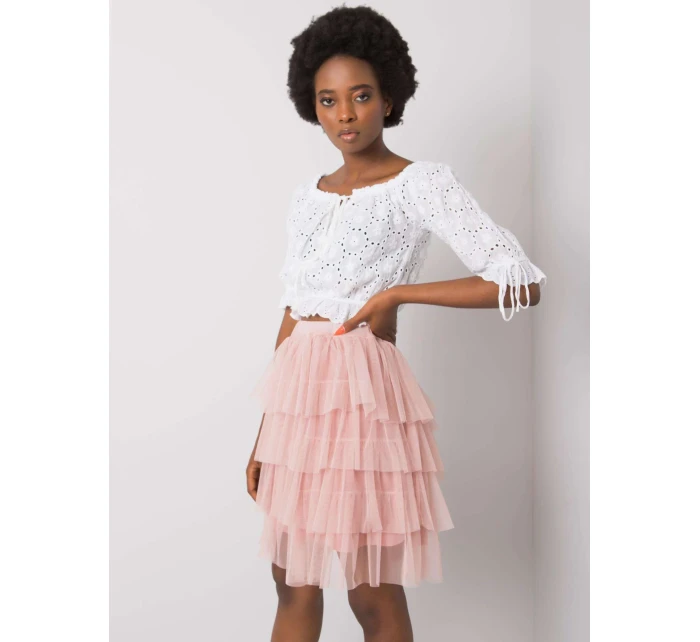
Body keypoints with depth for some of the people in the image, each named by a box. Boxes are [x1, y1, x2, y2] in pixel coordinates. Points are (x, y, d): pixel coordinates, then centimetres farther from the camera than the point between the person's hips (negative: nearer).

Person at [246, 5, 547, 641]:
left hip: (363, 388, -6)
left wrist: (396, 293, -12)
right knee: (293, 585, 15)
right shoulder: (309, 194, 13)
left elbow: (521, 283, -14)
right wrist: (265, 431, 14)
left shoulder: (422, 183, -5)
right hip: (298, 392, 6)